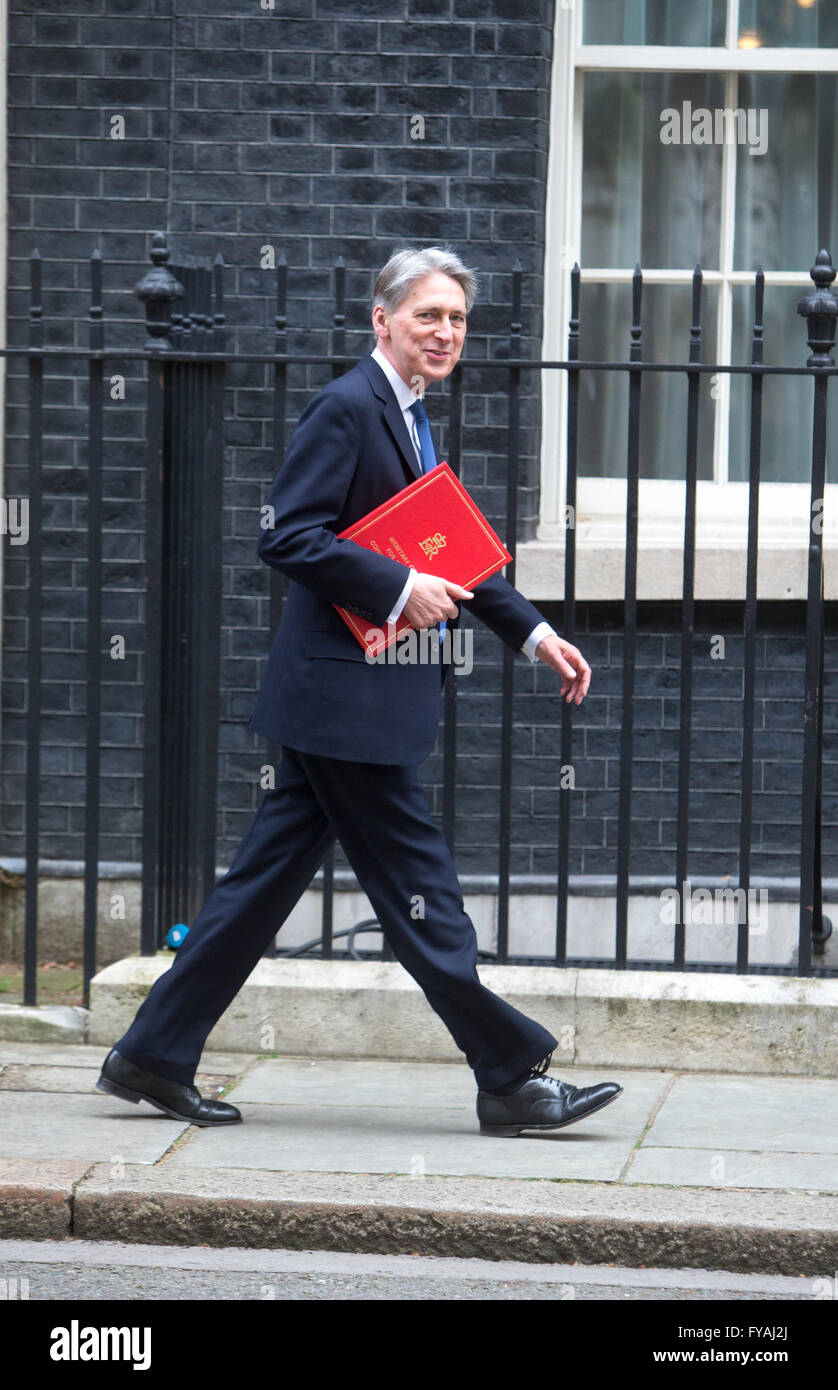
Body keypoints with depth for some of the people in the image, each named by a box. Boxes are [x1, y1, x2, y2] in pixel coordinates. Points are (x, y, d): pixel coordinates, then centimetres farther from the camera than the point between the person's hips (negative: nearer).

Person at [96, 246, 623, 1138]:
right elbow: (288, 536, -19)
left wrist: (533, 634, 21)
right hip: (343, 694, -10)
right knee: (416, 882, -3)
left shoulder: (409, 418, 18)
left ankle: (153, 1057, 16)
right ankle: (512, 1078, 3)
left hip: (353, 694, 10)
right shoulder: (347, 408, -13)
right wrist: (399, 590, -21)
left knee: (267, 878, 11)